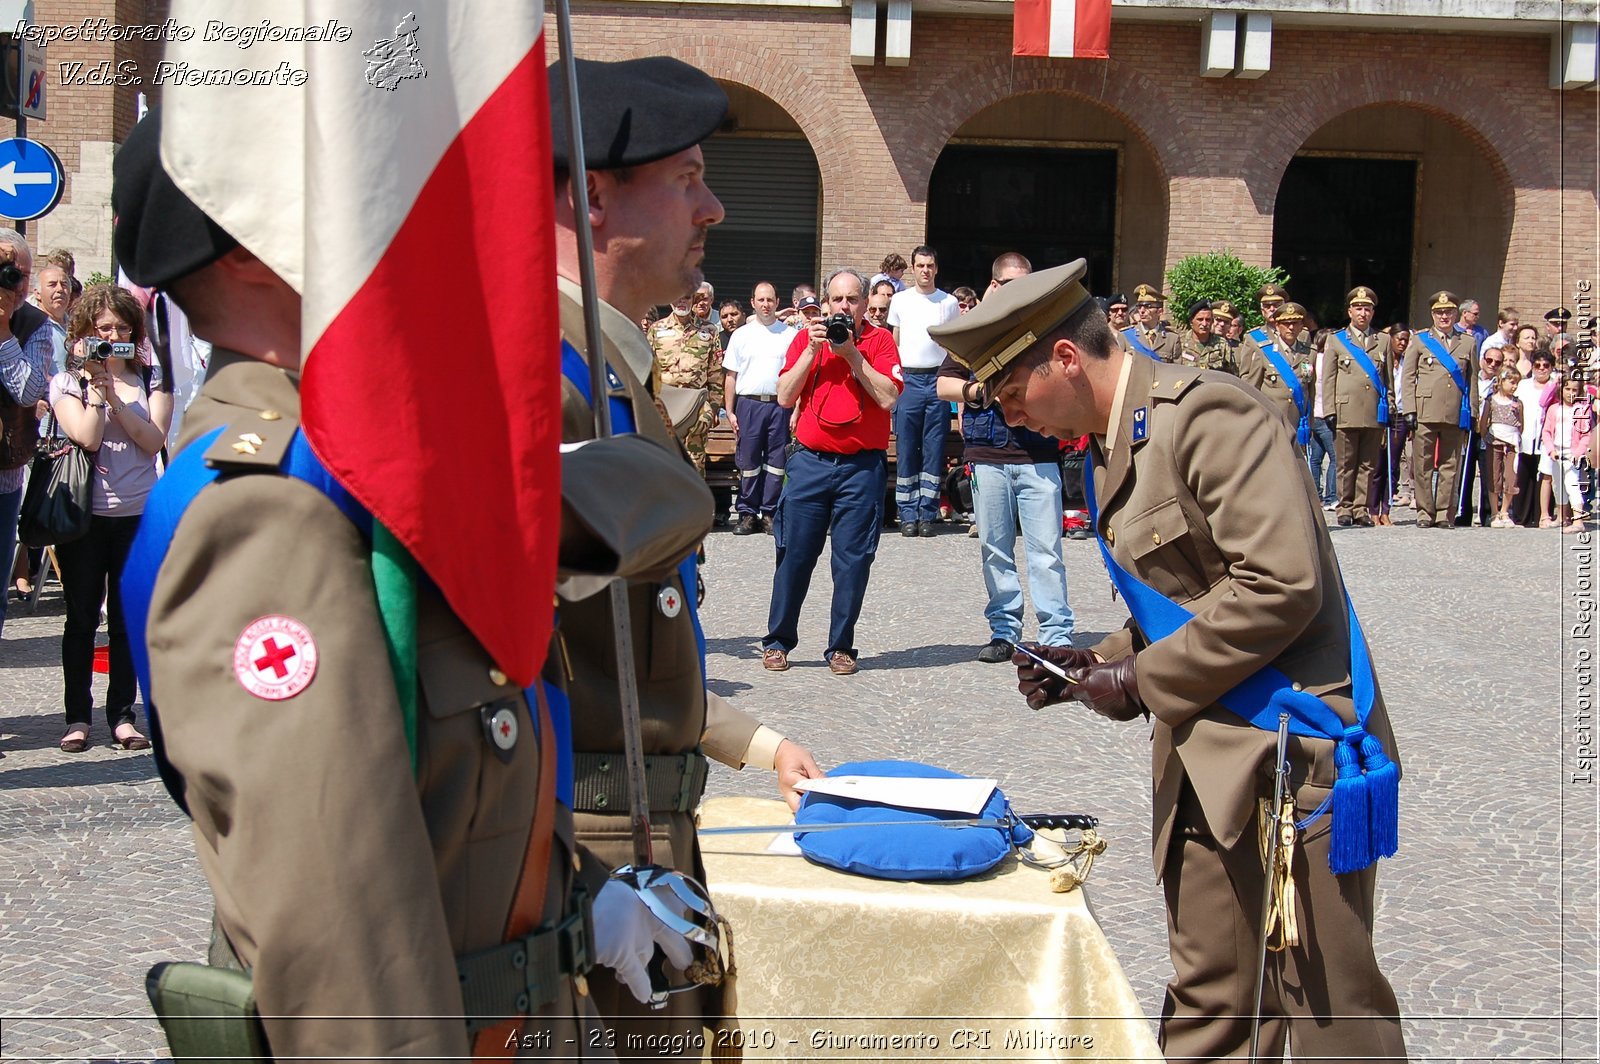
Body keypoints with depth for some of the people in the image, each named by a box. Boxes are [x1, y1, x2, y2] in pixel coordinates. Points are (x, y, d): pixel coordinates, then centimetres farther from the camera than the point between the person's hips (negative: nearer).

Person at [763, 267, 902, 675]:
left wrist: (851, 353, -12)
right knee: (795, 553, 2)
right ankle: (778, 641, 13)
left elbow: (888, 398, -9)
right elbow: (785, 397, 0)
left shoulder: (880, 340, 3)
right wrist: (812, 350, -8)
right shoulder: (806, 338, 8)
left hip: (862, 465, -1)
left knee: (853, 560, 1)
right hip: (810, 461, 1)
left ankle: (841, 647, 10)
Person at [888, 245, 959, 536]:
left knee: (934, 450, 1)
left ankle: (927, 514, 6)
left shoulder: (949, 302, 8)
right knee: (906, 449, -1)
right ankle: (908, 515, 4)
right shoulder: (900, 300, 9)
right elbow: (893, 344, 13)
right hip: (908, 380, 0)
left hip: (939, 380, 0)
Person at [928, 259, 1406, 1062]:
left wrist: (1143, 680, -14)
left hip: (1291, 755, -9)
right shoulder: (1112, 448, 14)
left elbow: (1281, 584, -23)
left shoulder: (1205, 415, -14)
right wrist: (1093, 666, 6)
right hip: (1210, 764, 9)